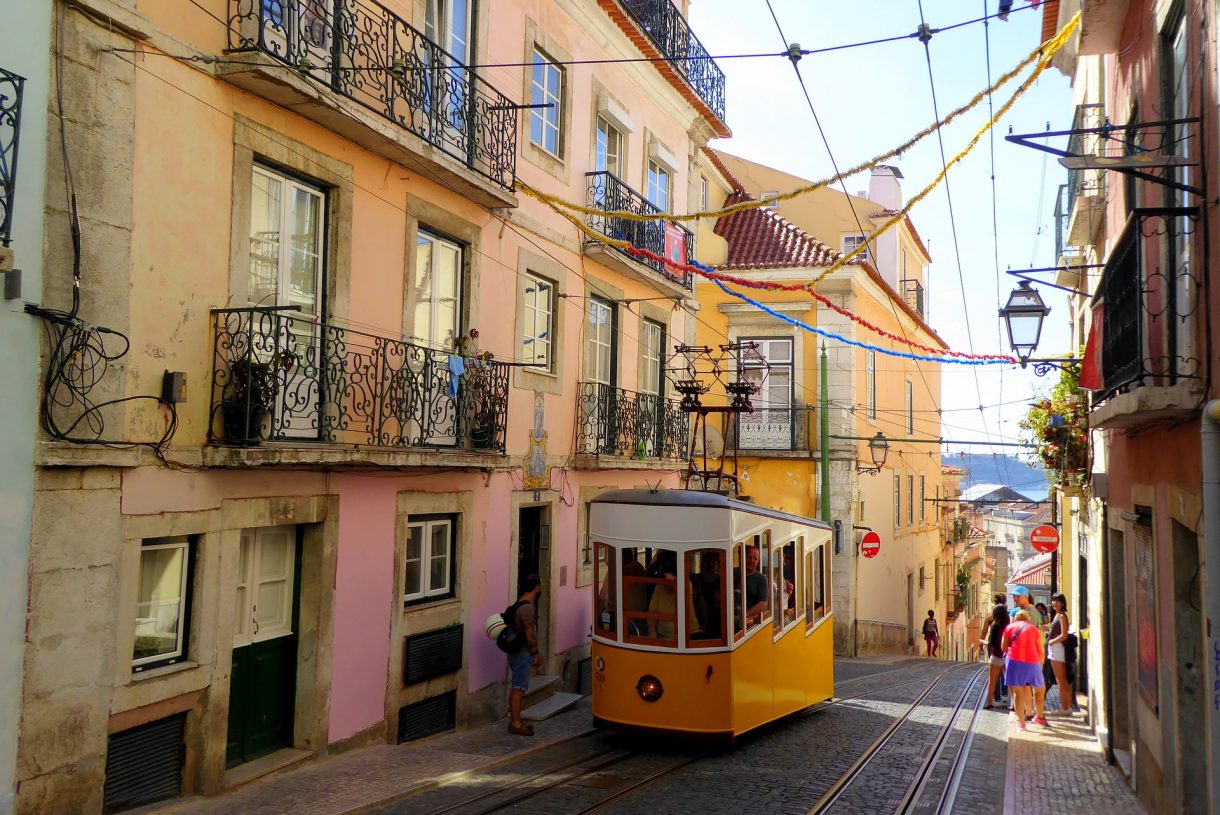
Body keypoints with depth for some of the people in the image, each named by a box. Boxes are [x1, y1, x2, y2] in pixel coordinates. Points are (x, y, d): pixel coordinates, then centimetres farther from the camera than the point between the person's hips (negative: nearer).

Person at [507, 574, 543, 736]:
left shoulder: (520, 604, 12)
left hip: (517, 652, 10)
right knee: (518, 688, -4)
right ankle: (516, 724, 1)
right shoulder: (527, 607, -20)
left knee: (517, 688, 15)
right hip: (523, 653, -10)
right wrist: (536, 654, -10)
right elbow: (529, 634, -20)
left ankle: (515, 721, 22)